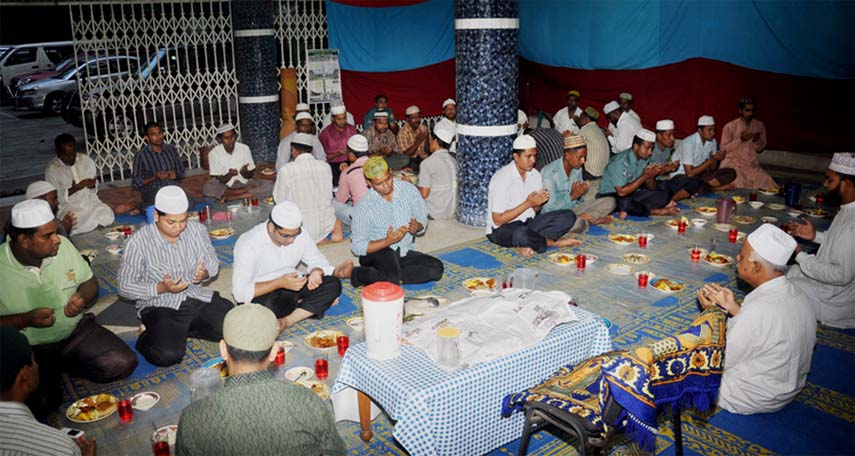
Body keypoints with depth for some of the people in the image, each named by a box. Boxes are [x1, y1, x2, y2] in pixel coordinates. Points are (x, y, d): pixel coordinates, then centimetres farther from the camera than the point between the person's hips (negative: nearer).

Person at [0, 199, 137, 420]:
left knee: (123, 364, -18)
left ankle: (60, 368, 8)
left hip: (76, 330, 3)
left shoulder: (62, 245, -6)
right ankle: (52, 374, 9)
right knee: (41, 403, -27)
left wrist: (83, 298, -15)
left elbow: (89, 282, 8)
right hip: (29, 349, -3)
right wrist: (26, 319, -25)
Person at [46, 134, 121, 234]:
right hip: (69, 208, -2)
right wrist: (76, 188, -21)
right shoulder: (52, 170, -7)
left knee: (107, 217, -26)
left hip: (91, 202, 2)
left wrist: (92, 186, -13)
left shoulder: (86, 160, 4)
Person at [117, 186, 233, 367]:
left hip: (199, 298, 5)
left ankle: (179, 330, 2)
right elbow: (125, 287, -8)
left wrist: (205, 273, -13)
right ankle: (148, 337, 7)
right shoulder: (138, 242, -13)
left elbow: (213, 262, 12)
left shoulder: (197, 230, 0)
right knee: (167, 355, -29)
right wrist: (161, 288, -22)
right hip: (160, 306, -5)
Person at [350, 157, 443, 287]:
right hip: (377, 252, -5)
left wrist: (417, 227, -17)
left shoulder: (409, 189, -3)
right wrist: (388, 241, -25)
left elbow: (423, 221, 8)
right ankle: (358, 274, -6)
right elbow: (357, 247, -11)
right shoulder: (364, 207, -13)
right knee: (392, 277, -36)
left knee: (436, 268, -21)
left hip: (404, 252, 6)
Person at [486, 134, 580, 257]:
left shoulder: (535, 174, 3)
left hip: (528, 223, 7)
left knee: (568, 216, -8)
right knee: (522, 234, -41)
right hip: (501, 229, -7)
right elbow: (498, 220, -21)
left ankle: (530, 244, -16)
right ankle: (552, 241, -10)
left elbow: (536, 211, 11)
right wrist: (528, 203, -22)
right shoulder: (502, 178, -19)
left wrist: (539, 203, -14)